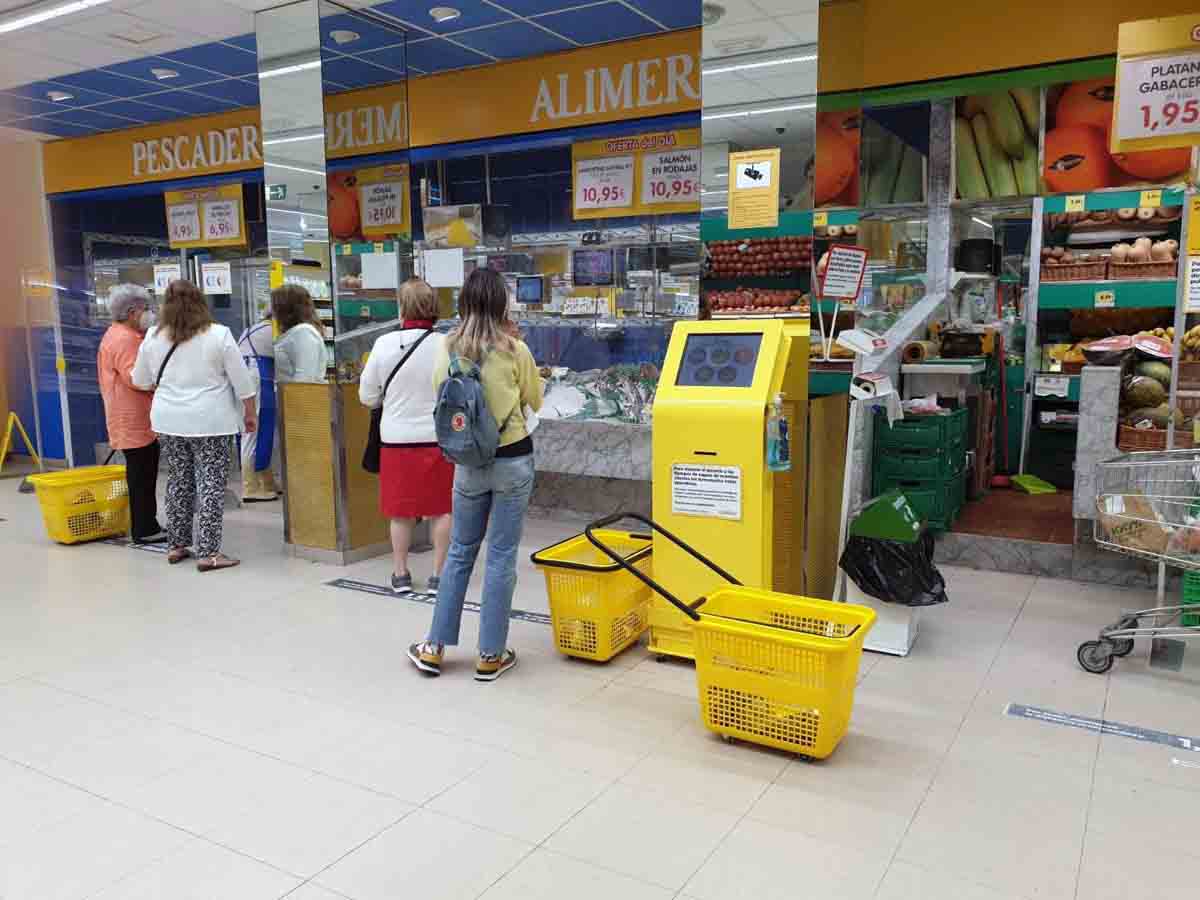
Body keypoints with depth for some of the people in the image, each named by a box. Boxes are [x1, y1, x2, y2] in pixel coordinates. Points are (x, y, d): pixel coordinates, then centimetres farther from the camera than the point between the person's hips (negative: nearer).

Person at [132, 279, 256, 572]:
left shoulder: (153, 336, 3)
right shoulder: (219, 334, -9)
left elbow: (141, 380, 14)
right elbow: (241, 380, -6)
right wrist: (250, 413, 4)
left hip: (169, 420, 4)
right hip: (211, 421, -4)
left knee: (178, 481, 15)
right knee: (211, 484, -1)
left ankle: (178, 545, 22)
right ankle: (208, 553, -1)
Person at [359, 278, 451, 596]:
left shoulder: (384, 344, -7)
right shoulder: (445, 346, -12)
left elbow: (367, 396, 1)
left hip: (397, 439, 1)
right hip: (438, 437, -1)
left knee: (401, 511, 14)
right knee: (441, 510, 11)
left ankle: (400, 574, 24)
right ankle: (438, 576, 15)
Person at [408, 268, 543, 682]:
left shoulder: (448, 349, -4)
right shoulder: (514, 349, -10)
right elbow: (535, 401, 1)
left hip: (468, 462, 3)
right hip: (513, 460, -3)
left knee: (460, 551, 16)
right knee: (502, 555, 5)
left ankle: (435, 648, 22)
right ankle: (491, 656, 13)